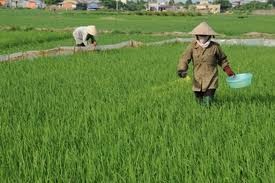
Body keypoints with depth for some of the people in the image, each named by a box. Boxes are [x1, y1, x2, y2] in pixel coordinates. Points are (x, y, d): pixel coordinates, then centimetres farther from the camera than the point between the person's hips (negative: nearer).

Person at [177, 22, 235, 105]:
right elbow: (185, 58, -10)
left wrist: (229, 71, 11)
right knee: (199, 103, 13)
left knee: (207, 103, -14)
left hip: (210, 80, -2)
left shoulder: (215, 46, -2)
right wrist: (182, 69, -28)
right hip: (197, 81, 2)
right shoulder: (192, 46, -3)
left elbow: (222, 59, 14)